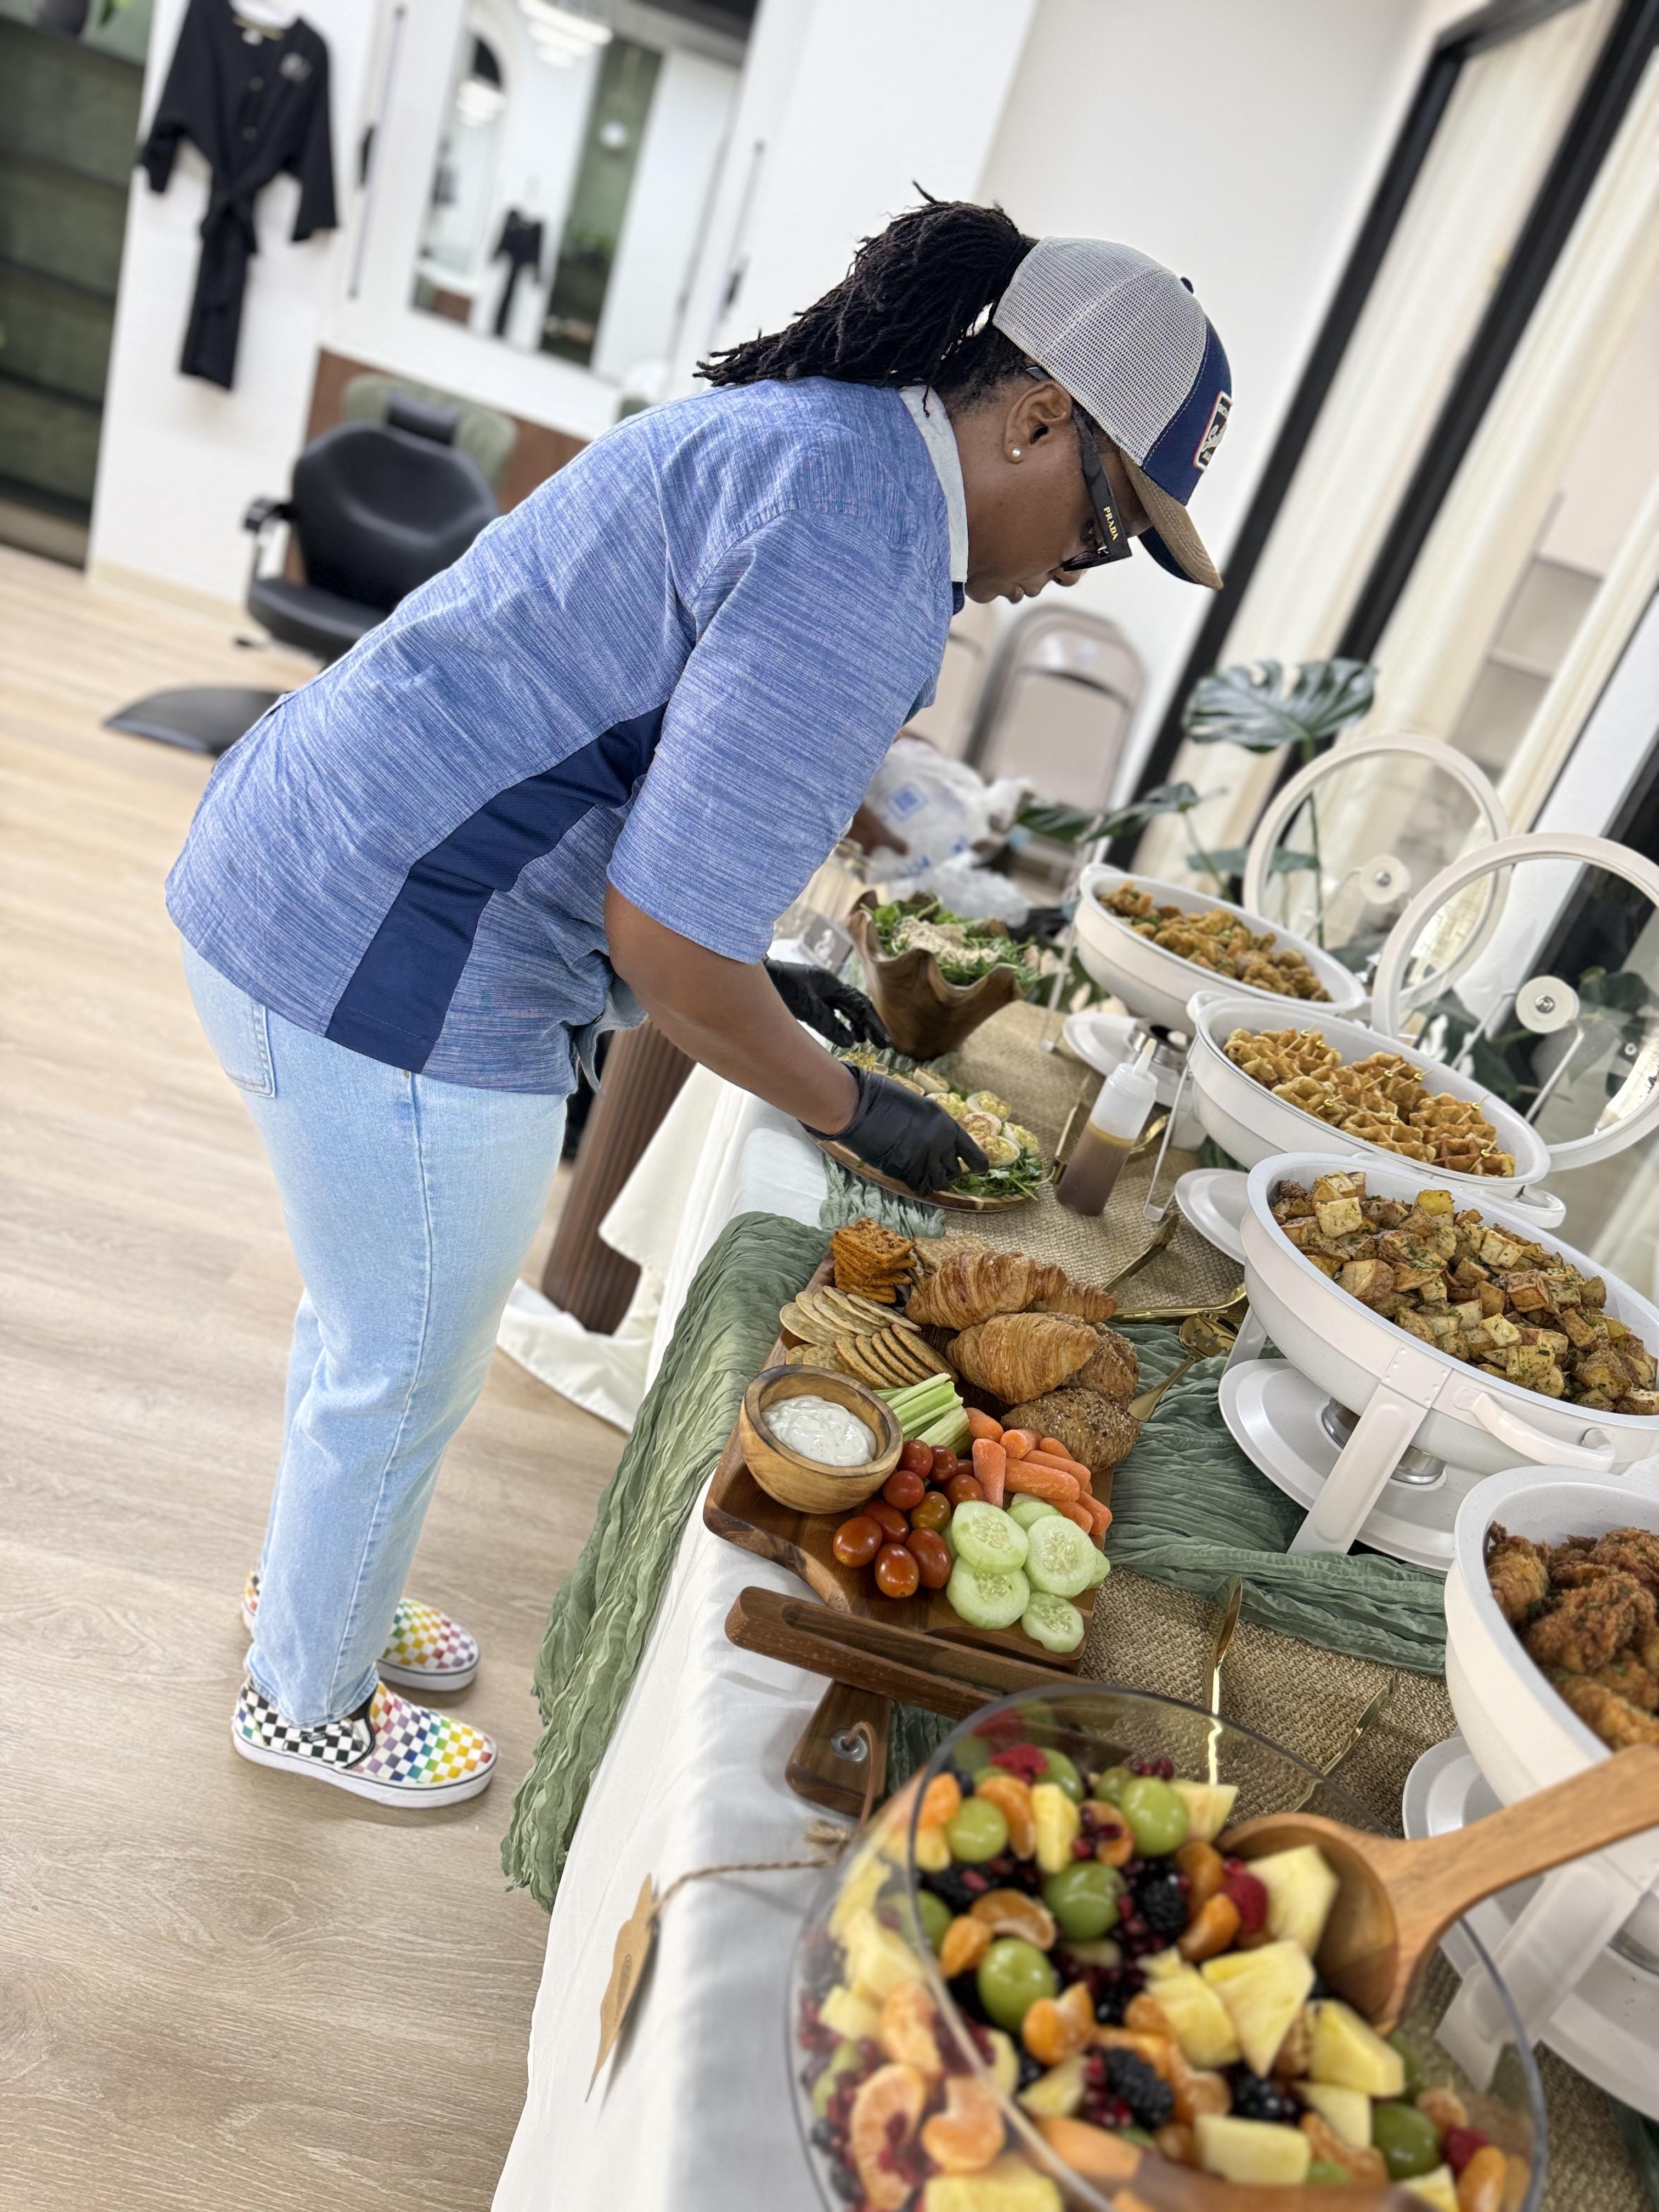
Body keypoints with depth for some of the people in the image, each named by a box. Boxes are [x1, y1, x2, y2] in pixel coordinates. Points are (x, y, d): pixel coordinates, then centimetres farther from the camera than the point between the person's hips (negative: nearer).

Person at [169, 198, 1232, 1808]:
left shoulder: (788, 435, 12)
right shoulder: (870, 545, -21)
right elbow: (668, 936, -24)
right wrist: (848, 1107, -7)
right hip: (395, 980, -10)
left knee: (371, 1317, 28)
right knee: (404, 1379, 13)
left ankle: (309, 1588, 55)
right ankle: (308, 1702, 43)